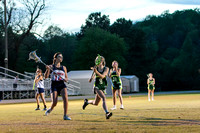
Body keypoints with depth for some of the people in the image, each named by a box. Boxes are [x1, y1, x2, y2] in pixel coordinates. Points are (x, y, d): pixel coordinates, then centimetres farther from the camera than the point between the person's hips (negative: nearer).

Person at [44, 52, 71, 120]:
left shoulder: (64, 68, 14)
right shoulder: (51, 66, 5)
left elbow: (66, 78, 16)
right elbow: (46, 76, -3)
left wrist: (65, 79, -7)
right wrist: (47, 69, -20)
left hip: (62, 85, 2)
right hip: (54, 85, -2)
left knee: (65, 98, -22)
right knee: (54, 102, -11)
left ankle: (65, 115, -16)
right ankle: (50, 109, 25)